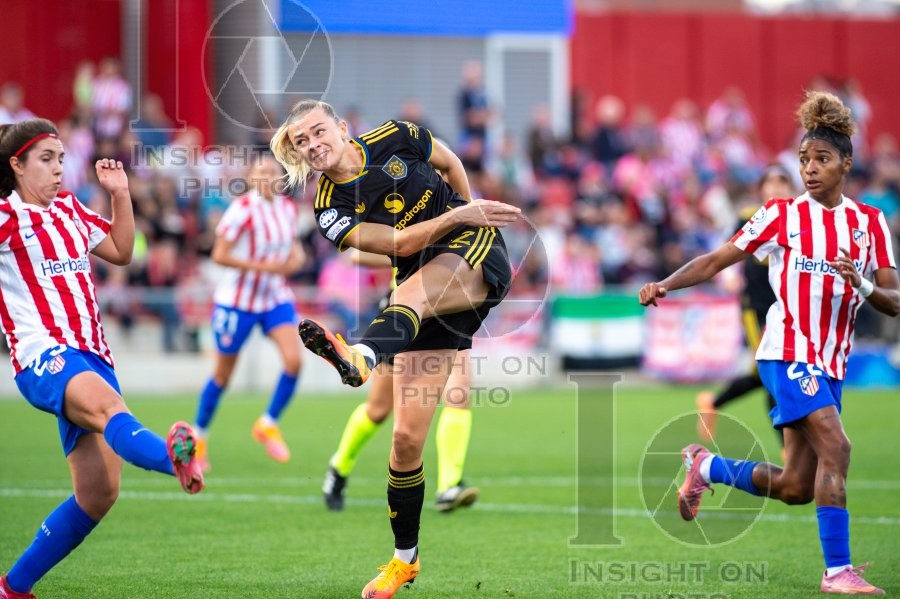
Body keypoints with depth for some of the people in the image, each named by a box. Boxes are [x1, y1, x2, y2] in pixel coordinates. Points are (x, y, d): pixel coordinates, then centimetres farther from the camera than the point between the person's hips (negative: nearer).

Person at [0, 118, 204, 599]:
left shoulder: (69, 209, 23)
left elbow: (121, 252, 33)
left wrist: (120, 195, 21)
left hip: (90, 356, 8)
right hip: (42, 354, -8)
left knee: (98, 493, -2)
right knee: (108, 405, -41)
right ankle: (172, 458, -75)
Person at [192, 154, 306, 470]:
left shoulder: (288, 208, 2)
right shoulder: (242, 210, -18)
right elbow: (219, 255, -20)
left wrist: (295, 257, -4)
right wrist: (263, 266, -25)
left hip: (276, 296, 5)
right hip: (238, 299, -5)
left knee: (294, 359, -15)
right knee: (223, 374, 6)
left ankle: (268, 424, 5)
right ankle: (199, 436, 27)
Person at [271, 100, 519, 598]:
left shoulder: (394, 139, -2)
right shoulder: (331, 210, -4)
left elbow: (450, 162, 17)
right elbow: (399, 244, -15)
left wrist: (474, 217, 16)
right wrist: (457, 216, -23)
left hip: (478, 257, -2)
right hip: (424, 300, 2)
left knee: (411, 292, -39)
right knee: (407, 437, -5)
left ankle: (360, 359, -72)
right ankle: (404, 559, 10)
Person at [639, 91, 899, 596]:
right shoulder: (782, 214, -2)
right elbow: (718, 260, 2)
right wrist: (664, 285, -12)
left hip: (831, 364, 5)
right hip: (788, 352, -5)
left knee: (795, 487, 6)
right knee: (835, 447, -24)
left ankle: (707, 467, 32)